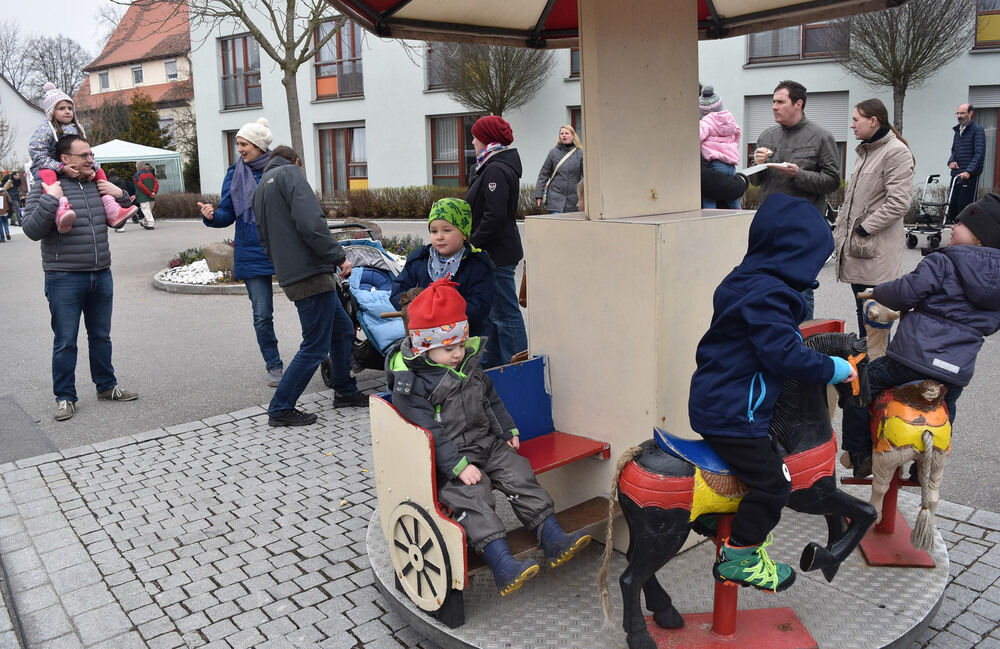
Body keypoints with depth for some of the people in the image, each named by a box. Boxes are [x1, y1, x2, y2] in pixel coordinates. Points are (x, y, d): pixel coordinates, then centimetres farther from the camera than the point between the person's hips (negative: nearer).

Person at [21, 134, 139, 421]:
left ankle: (106, 386, 29)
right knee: (65, 342, 2)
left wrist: (120, 195, 2)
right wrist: (50, 199, -23)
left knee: (101, 336, 16)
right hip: (64, 279, -5)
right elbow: (31, 230, -13)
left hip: (101, 276, 5)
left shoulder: (98, 185, 9)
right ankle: (65, 397, 13)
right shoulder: (46, 187, -6)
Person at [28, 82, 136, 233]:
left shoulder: (77, 128, 8)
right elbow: (38, 156, -18)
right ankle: (61, 210, -62)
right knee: (48, 174, -39)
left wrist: (92, 168, -17)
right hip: (47, 168, -6)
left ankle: (111, 210, -14)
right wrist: (62, 168, -30)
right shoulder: (45, 129, -11)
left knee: (99, 171, -1)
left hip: (73, 169, 6)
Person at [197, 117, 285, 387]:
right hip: (252, 253, 1)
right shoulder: (236, 174, 5)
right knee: (262, 315, 4)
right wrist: (212, 215, -17)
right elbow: (228, 214, 5)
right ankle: (274, 366, 19)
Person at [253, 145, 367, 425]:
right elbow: (311, 222, -20)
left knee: (343, 329, 20)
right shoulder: (291, 173, -5)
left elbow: (266, 241, 24)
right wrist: (338, 255, -14)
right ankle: (280, 409, 6)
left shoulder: (262, 185, 23)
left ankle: (345, 391, 32)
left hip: (290, 274, 10)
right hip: (311, 274, -10)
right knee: (315, 346, -2)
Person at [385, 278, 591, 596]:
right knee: (472, 497, -25)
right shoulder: (410, 384, -15)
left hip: (487, 445, 7)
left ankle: (553, 539, -6)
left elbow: (491, 400, 22)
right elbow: (429, 434, -19)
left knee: (520, 474, -9)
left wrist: (508, 431, 18)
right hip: (447, 461, -6)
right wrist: (459, 467, -23)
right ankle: (502, 565, -30)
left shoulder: (469, 364, 9)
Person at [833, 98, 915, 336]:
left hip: (876, 249, -9)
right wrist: (839, 228, 15)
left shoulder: (896, 152, -12)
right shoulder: (865, 151, 17)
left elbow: (898, 203, -19)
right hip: (855, 245, 9)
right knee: (862, 310, 15)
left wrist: (863, 228, -17)